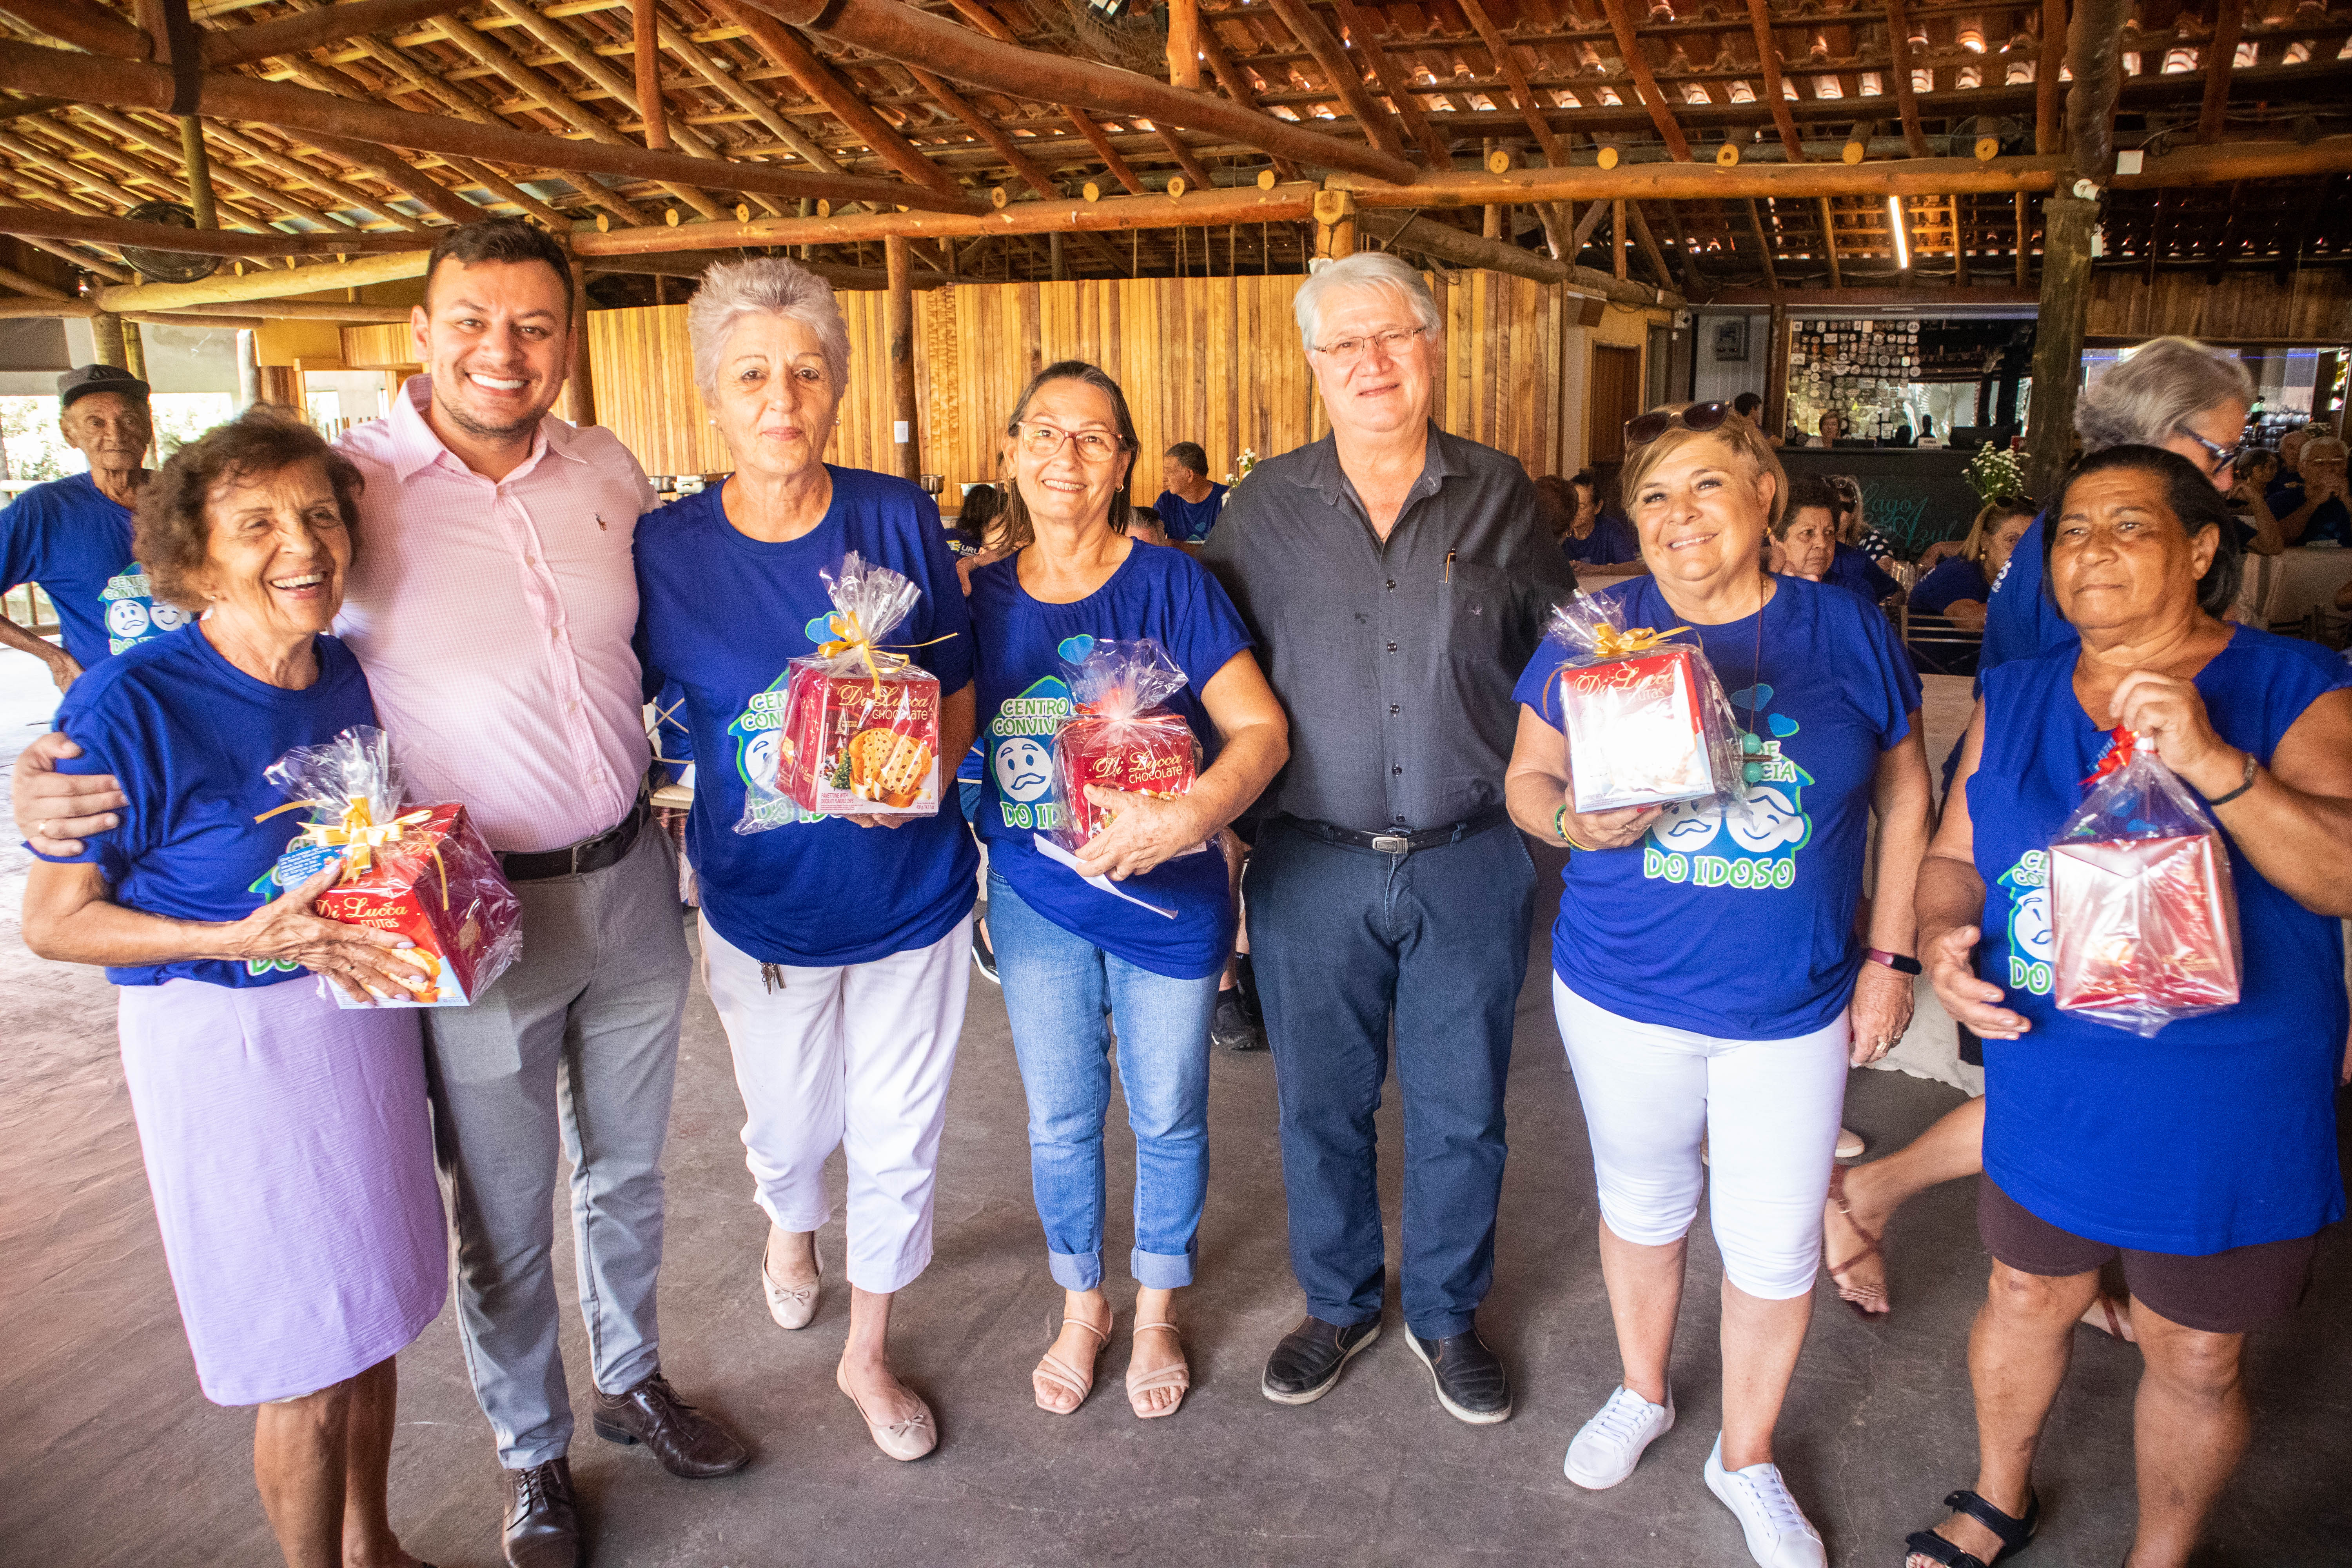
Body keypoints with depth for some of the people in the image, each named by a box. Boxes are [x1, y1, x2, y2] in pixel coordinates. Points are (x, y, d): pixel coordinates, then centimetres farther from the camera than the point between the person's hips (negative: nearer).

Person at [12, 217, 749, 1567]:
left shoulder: (610, 471, 0)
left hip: (632, 885, 4)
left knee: (628, 1171, 22)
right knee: (504, 1219, 13)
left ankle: (634, 1380, 47)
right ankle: (534, 1454, 38)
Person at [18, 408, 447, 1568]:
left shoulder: (348, 672, -1)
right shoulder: (131, 706, -19)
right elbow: (54, 921, -12)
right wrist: (241, 939, -25)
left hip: (362, 1009, 6)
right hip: (226, 1040, -6)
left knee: (375, 1306, 19)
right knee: (308, 1360, 6)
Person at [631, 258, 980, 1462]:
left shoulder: (900, 520, -9)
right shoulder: (663, 548, -10)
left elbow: (960, 692, -1)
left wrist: (927, 761, -20)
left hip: (911, 889, 0)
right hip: (762, 900, 0)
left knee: (898, 1137, 12)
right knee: (789, 1124, 20)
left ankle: (868, 1351, 39)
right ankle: (789, 1222, 59)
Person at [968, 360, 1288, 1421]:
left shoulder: (1169, 585, -11)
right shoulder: (983, 598, -1)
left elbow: (1261, 729, -15)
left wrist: (1189, 815, -31)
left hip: (1165, 895, -2)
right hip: (1036, 899, 3)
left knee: (1166, 1116, 13)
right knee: (1061, 1117, 15)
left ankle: (1157, 1312, 38)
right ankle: (1080, 1306, 40)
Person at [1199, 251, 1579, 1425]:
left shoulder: (1498, 497, 2)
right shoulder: (1266, 507, 1)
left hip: (1469, 864, 0)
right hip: (1312, 867, 0)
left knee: (1461, 1110, 13)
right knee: (1320, 1104, 14)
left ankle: (1447, 1316, 36)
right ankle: (1338, 1304, 38)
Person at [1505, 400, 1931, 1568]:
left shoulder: (1850, 633, -4)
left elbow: (1904, 795, 6)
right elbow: (1527, 778, 0)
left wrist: (1890, 955, 2)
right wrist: (1572, 819, -23)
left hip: (1790, 1009, 0)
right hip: (1621, 991, 0)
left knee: (1776, 1247, 11)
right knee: (1642, 1204, 20)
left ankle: (1747, 1459, 37)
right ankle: (1641, 1394, 47)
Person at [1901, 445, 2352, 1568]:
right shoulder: (2015, 698, 2)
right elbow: (1956, 855, 9)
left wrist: (2213, 762, -35)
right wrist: (1944, 936, -12)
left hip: (2226, 1107, -3)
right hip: (2049, 1085, 3)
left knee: (2193, 1358, 14)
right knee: (2026, 1299, 21)